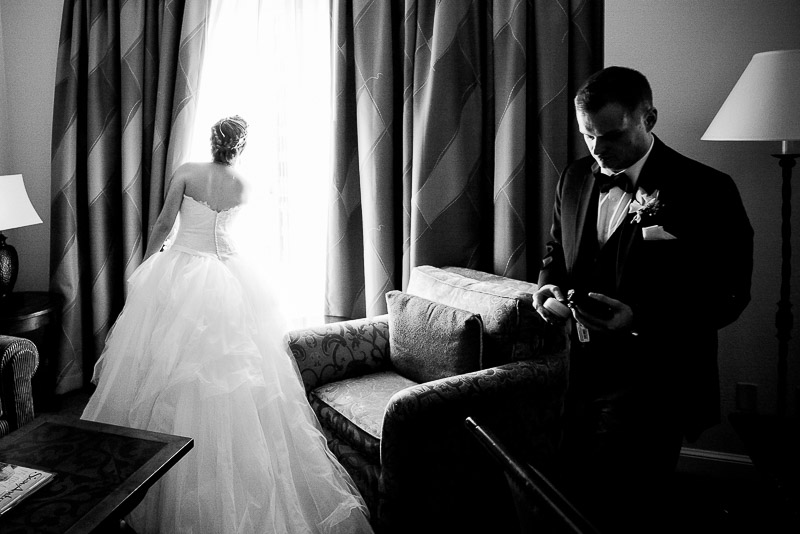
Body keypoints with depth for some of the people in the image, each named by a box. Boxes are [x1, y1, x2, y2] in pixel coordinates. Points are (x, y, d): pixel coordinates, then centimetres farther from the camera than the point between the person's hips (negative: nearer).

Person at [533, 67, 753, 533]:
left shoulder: (706, 191, -11)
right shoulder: (575, 179, 8)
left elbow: (727, 296, -11)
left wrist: (640, 319, -25)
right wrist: (549, 286, -3)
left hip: (650, 387, -5)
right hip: (584, 376, 6)